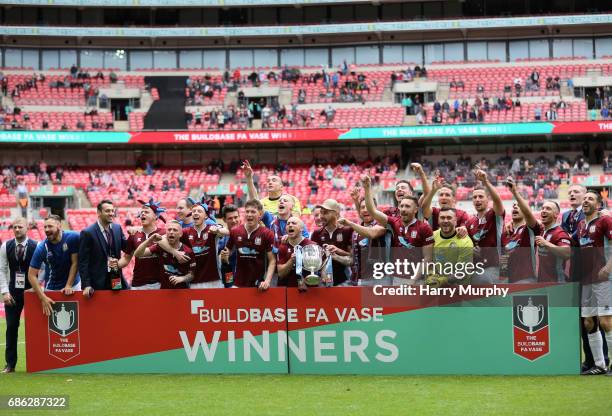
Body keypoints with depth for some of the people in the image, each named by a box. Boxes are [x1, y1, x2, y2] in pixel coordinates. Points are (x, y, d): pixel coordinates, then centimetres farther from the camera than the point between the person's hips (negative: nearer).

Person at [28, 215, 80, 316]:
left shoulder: (73, 238, -18)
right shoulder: (41, 248, -18)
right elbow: (32, 275, -16)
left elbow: (75, 263, -11)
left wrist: (69, 286, -16)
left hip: (74, 285, 1)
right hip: (52, 288, -1)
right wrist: (43, 298, -24)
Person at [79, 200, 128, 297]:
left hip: (117, 279, 5)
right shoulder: (88, 233, -9)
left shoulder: (117, 228, 7)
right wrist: (86, 285, -14)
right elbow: (83, 262, -9)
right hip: (98, 283, -5)